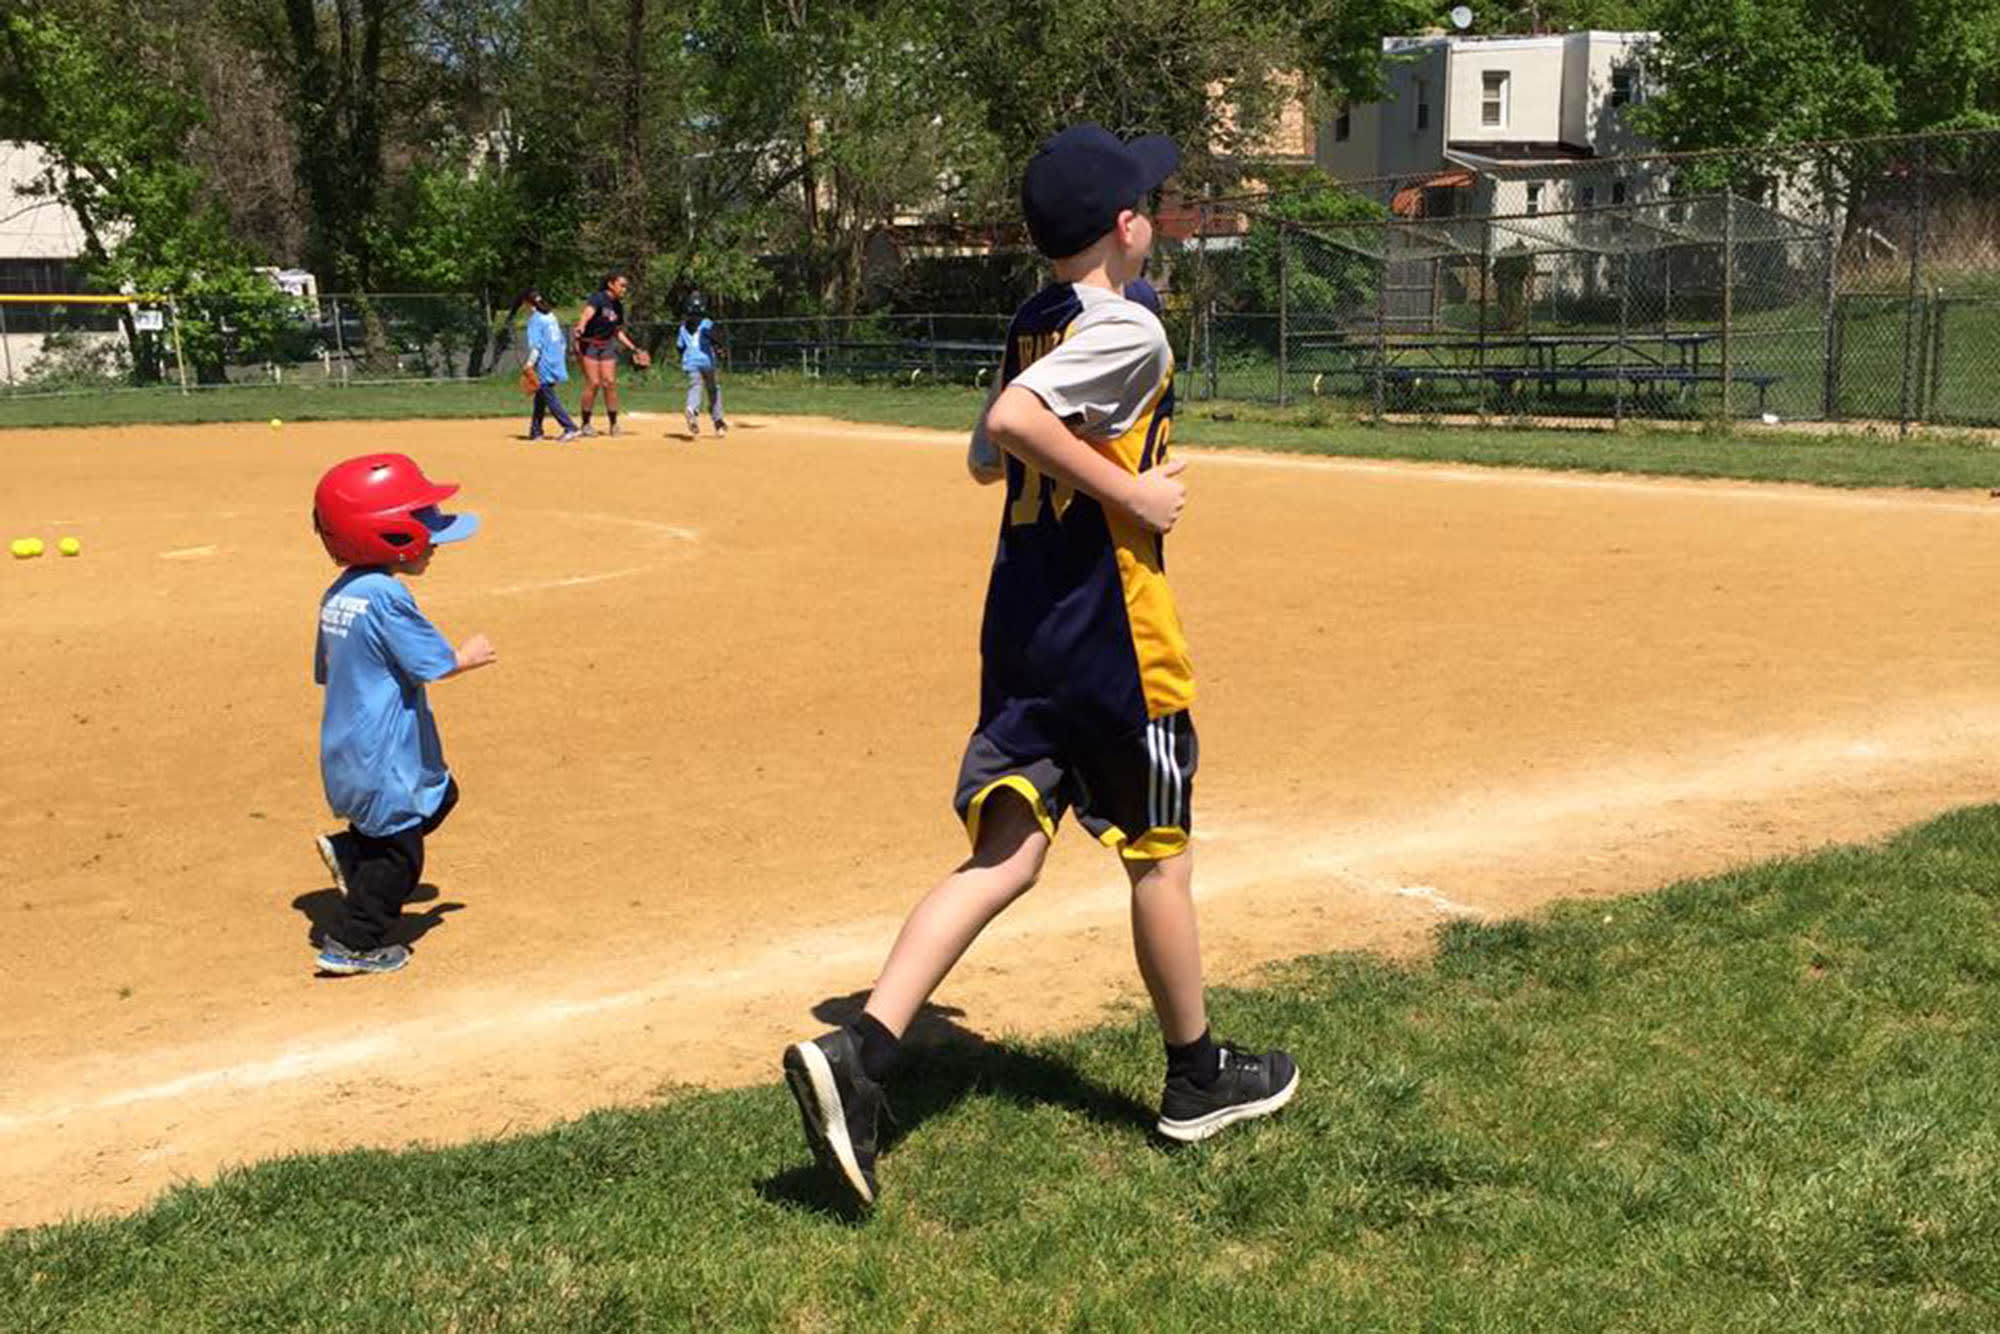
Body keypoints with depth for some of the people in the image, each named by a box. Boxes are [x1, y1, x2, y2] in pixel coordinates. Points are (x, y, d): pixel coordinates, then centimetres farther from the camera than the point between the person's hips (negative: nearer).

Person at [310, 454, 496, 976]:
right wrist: (468, 656, 0)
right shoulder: (385, 594, -23)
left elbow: (326, 670, 15)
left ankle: (348, 849, 18)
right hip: (382, 755, -9)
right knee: (399, 849, 5)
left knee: (438, 794, 24)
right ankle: (354, 943, 13)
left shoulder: (337, 593, 6)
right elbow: (433, 662, -20)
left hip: (345, 748, 9)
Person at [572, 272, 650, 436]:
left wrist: (633, 348, 20)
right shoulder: (598, 298, -11)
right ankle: (585, 424, 2)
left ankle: (614, 423, 8)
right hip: (589, 344, -7)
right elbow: (587, 314, -29)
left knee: (610, 382, 0)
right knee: (593, 383, -10)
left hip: (607, 345, 7)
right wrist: (580, 328, -49)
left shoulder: (618, 306, 11)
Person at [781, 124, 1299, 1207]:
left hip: (1020, 622, 7)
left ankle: (858, 1053, -12)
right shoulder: (1128, 330, -14)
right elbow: (1013, 420, -28)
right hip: (1110, 634, -7)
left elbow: (986, 457, 20)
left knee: (1005, 851, 4)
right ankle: (1197, 1078, 28)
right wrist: (1130, 493, -20)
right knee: (1158, 857, 9)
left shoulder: (1034, 327, 11)